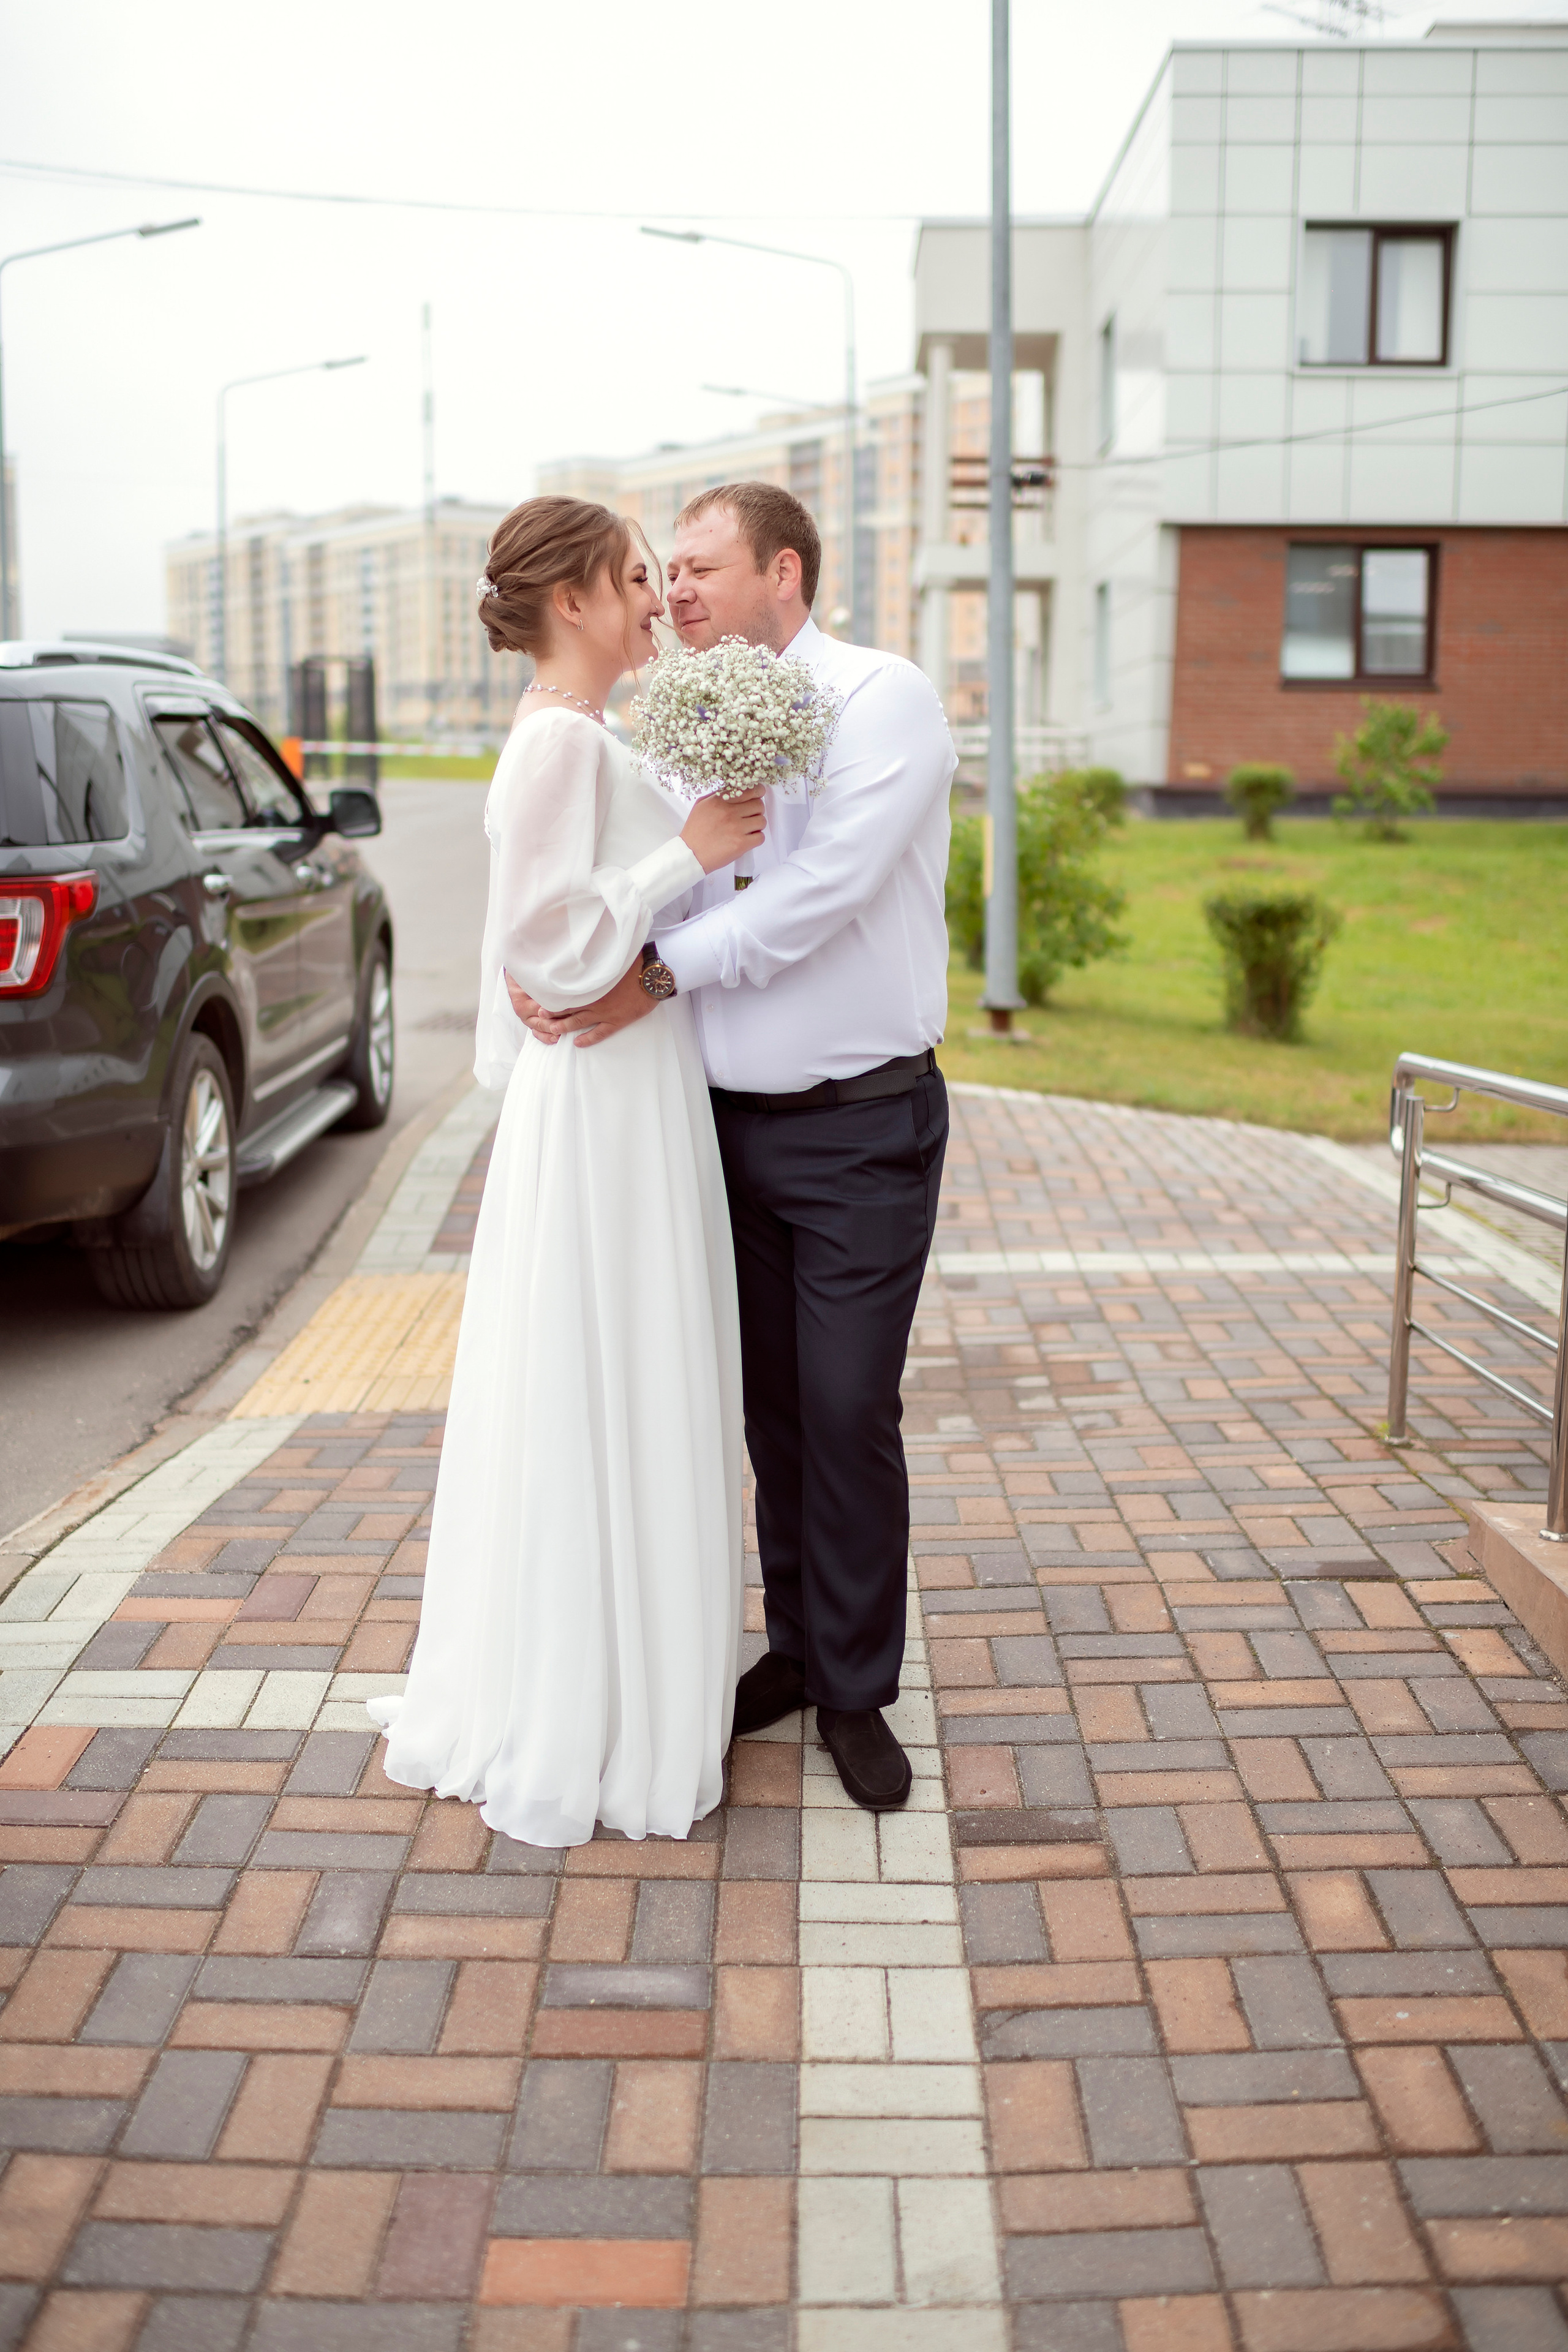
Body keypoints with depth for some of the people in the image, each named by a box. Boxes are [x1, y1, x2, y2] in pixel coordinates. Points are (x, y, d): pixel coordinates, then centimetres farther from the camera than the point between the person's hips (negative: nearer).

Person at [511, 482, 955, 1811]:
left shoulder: (881, 698, -8)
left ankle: (855, 1692, 17)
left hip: (860, 1127, -5)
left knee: (849, 1414, 0)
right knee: (771, 1407, 14)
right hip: (730, 1117, 6)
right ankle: (798, 1648, 31)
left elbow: (822, 888, -20)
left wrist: (661, 971, -23)